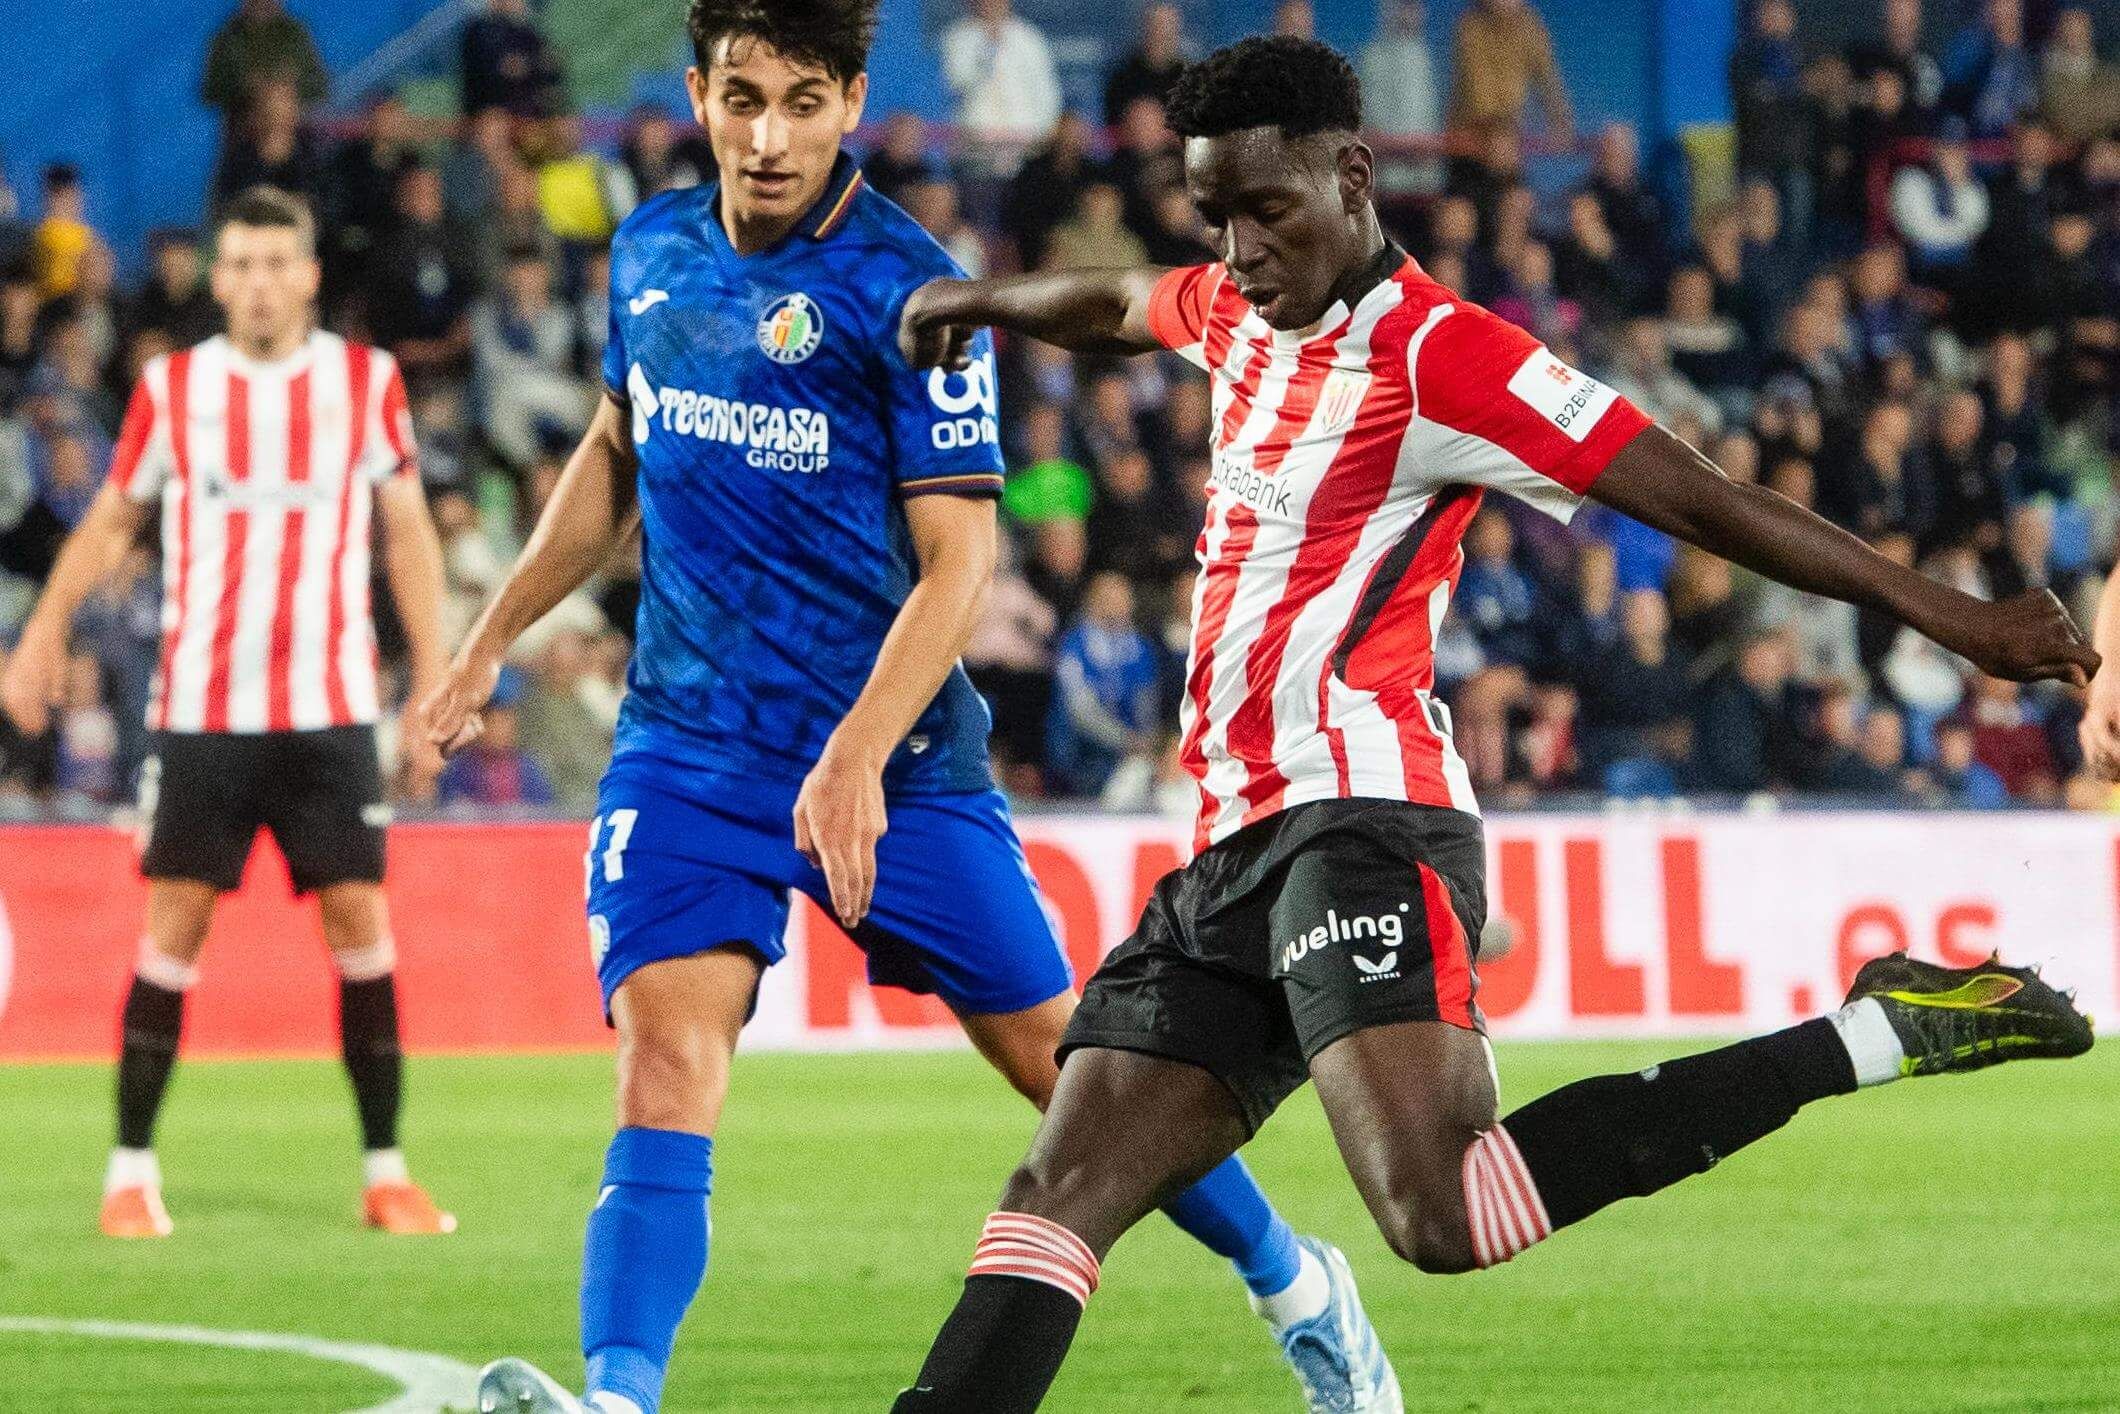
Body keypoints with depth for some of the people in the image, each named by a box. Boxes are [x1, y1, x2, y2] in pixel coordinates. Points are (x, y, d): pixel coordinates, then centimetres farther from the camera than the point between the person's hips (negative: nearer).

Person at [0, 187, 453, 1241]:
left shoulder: (368, 382, 5)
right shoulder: (171, 388, 4)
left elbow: (409, 534, 9)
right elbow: (112, 519, 13)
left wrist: (434, 682, 2)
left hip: (331, 709, 0)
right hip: (200, 708, 0)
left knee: (360, 918, -3)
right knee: (175, 921, -3)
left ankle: (385, 1173, 5)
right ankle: (132, 1171, 3)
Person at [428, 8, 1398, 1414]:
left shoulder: (904, 290, -12)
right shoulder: (652, 252, 5)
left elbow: (958, 561, -16)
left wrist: (855, 758, -27)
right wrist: (494, 638, 25)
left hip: (896, 757, -3)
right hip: (689, 748, 3)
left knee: (1065, 1062, 5)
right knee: (668, 1058, -18)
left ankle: (1298, 1287, 28)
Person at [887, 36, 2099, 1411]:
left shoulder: (1435, 354, -7)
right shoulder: (1242, 313, 18)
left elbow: (1692, 492, -10)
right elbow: (1121, 305, 42)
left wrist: (1947, 613, -14)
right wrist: (981, 299, 61)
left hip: (1355, 820, -9)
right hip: (1235, 841, 9)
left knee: (1442, 1217, -26)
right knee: (1057, 1197, 0)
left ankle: (1874, 1032, -17)